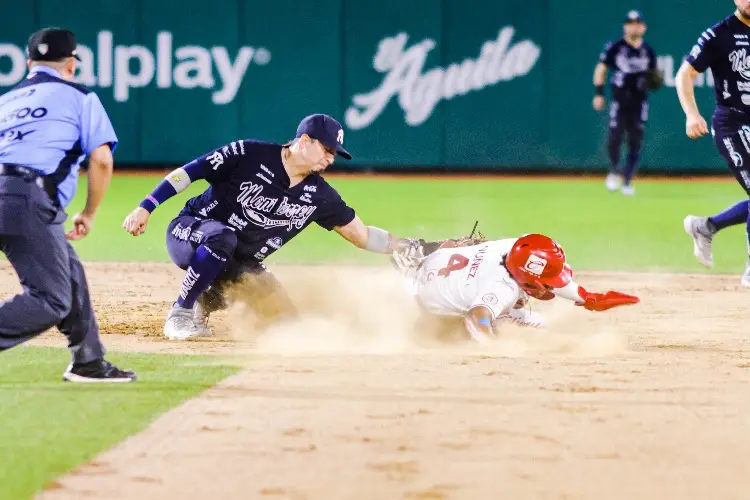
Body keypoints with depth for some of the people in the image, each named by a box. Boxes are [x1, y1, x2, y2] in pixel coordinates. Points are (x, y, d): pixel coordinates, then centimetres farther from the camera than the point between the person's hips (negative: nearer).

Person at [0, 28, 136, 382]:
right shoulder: (79, 97, 13)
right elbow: (101, 159, 1)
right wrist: (89, 214, 12)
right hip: (30, 200, -7)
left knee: (70, 276, 20)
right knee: (50, 301, -6)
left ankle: (89, 363, 24)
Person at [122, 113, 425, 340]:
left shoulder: (318, 196, -3)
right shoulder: (249, 155, -18)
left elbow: (362, 236, 4)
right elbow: (188, 172, -16)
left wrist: (405, 246, -8)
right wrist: (145, 208, -22)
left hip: (241, 265, 6)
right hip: (189, 234, -6)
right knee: (221, 237, -40)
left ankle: (208, 299, 15)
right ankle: (181, 313, -21)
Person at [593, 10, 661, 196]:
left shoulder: (648, 51, 7)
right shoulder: (614, 48, -2)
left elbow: (653, 74, 19)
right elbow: (601, 69, 3)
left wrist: (655, 81, -5)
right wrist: (599, 94, -5)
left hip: (640, 102, 3)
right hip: (619, 101, -2)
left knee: (636, 143, 0)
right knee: (615, 138, -11)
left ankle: (627, 181, 9)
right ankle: (614, 171, 15)